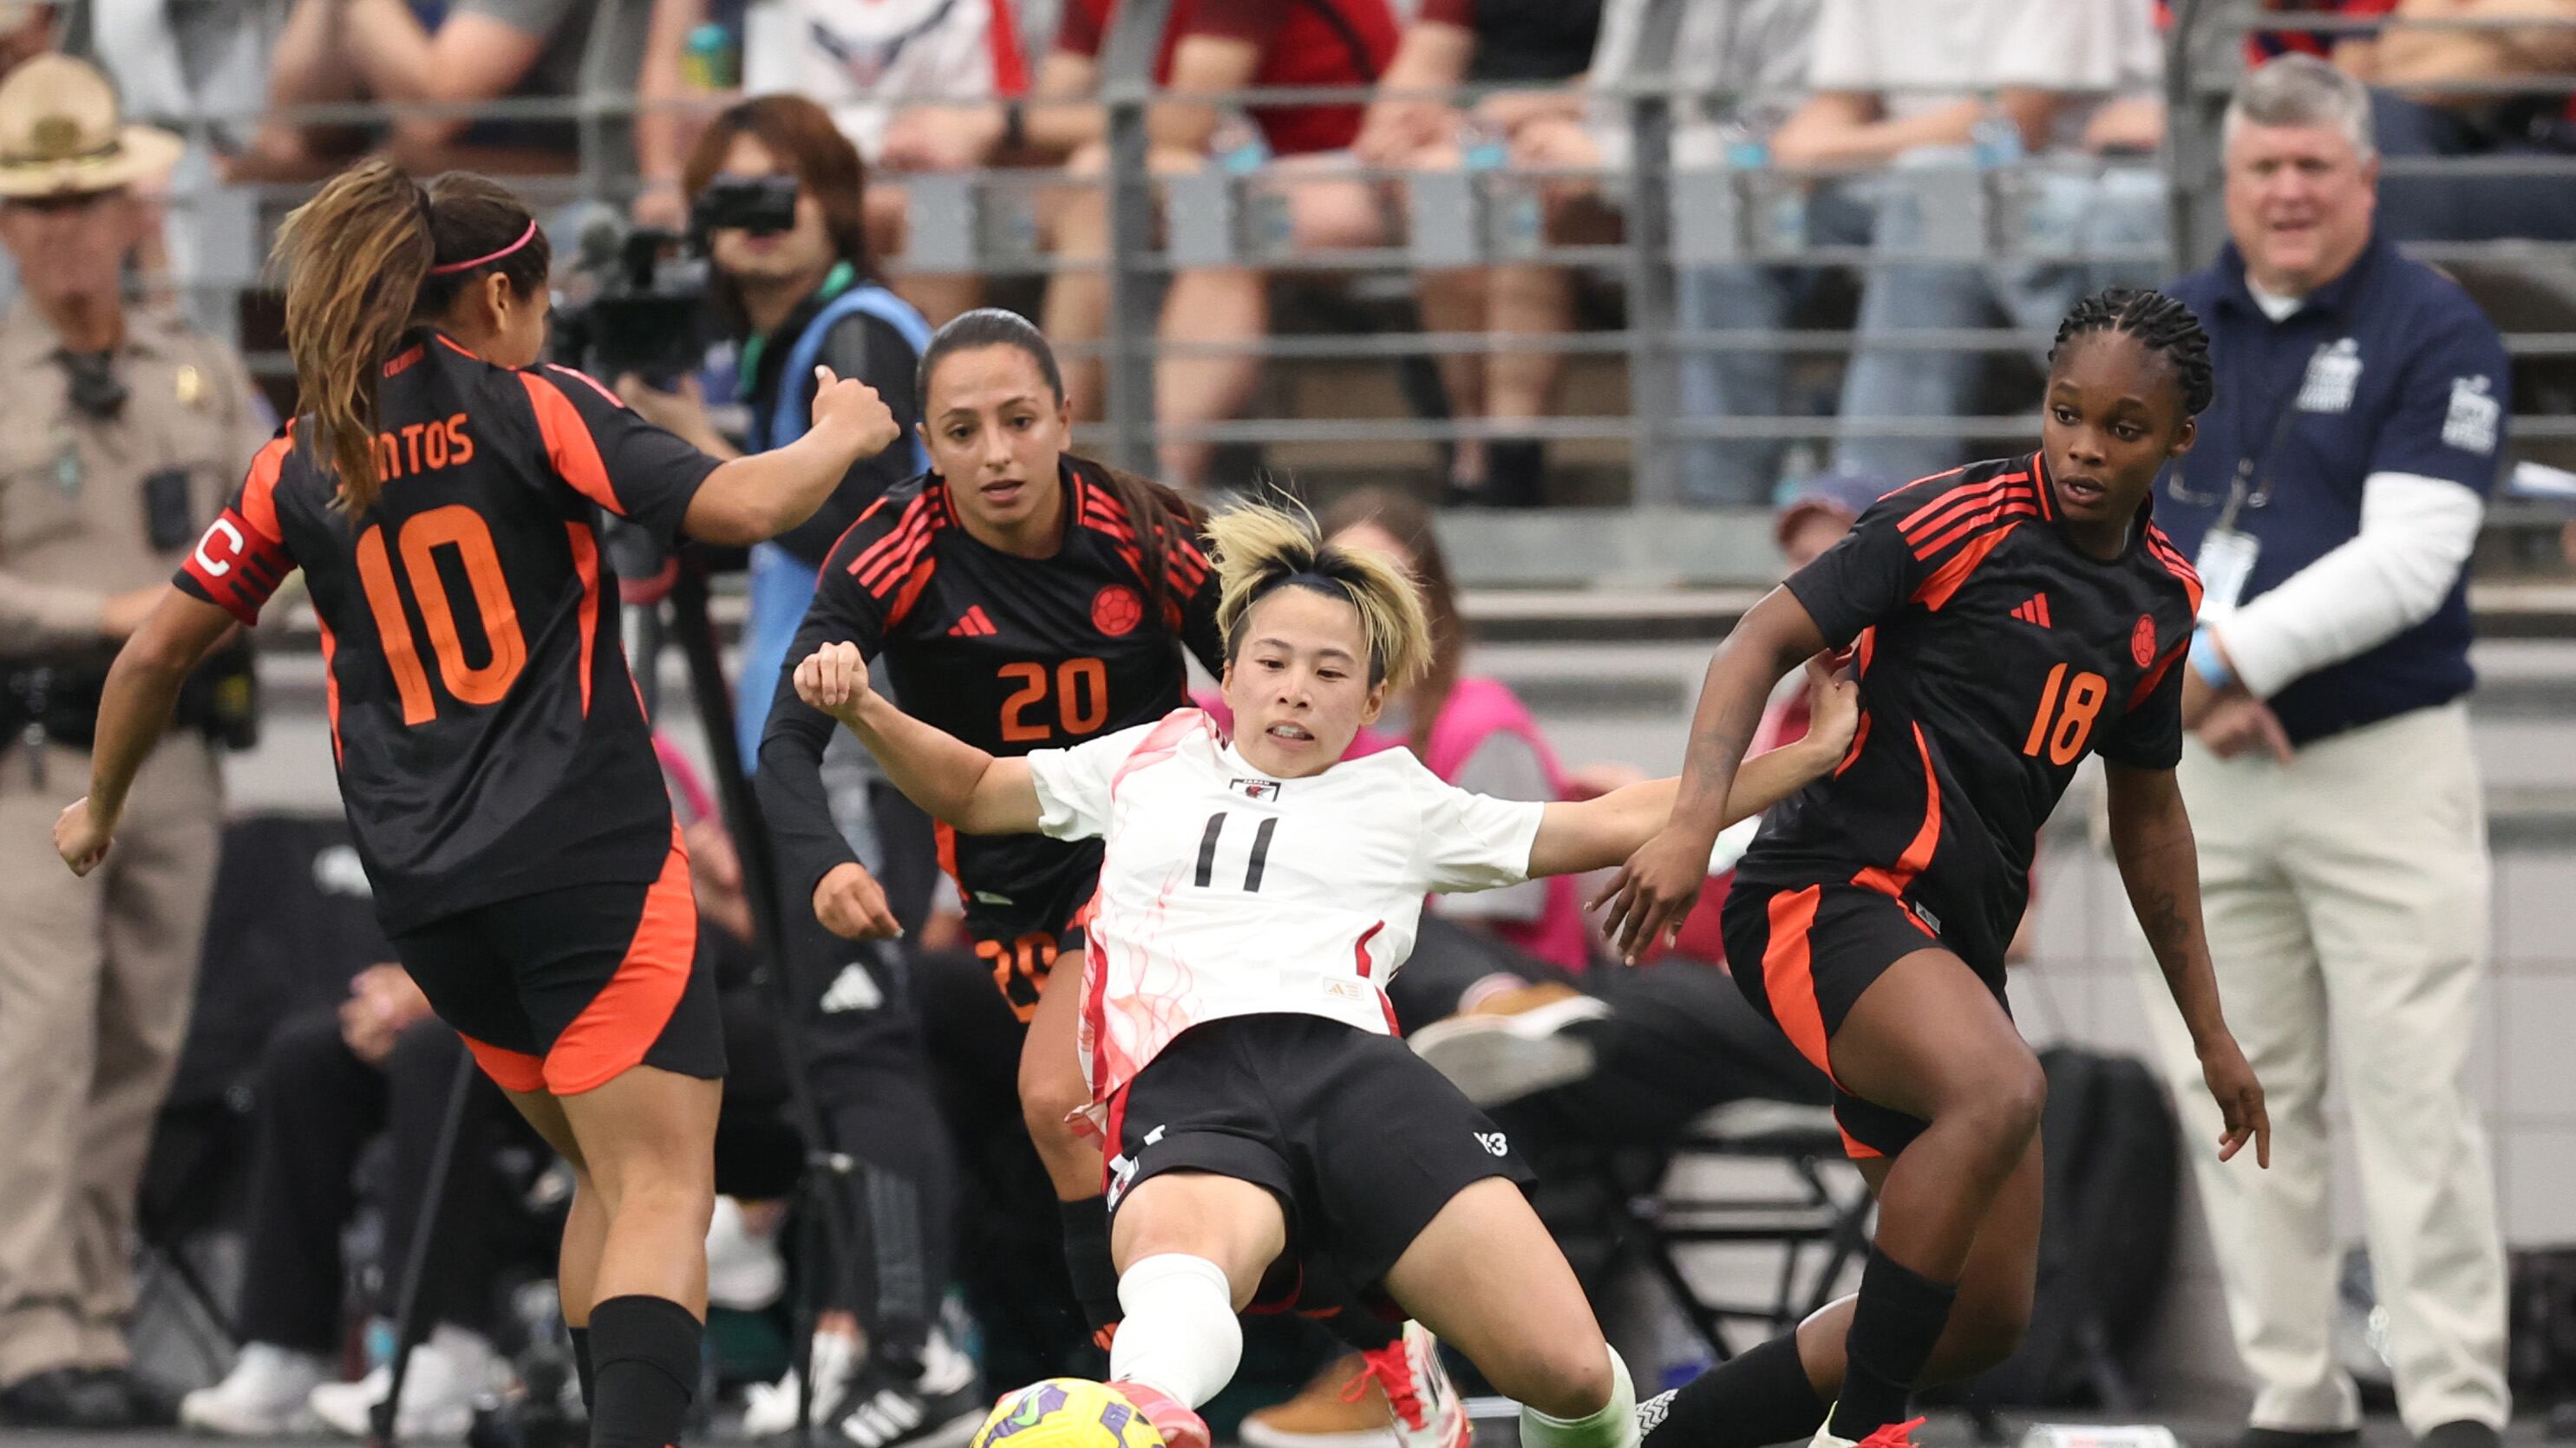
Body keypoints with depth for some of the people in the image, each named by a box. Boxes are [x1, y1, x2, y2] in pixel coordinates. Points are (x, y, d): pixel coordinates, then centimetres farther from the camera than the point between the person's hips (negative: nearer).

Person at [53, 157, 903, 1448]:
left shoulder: (301, 467, 11)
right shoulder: (530, 408, -2)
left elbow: (156, 653, 16)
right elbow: (736, 507, -13)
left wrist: (101, 811, 32)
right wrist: (840, 437, 7)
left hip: (424, 894, 6)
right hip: (590, 857, -6)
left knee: (613, 1179, 20)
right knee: (664, 1193, -12)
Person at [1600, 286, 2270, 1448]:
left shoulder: (2163, 599, 11)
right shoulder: (1962, 520, -9)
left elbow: (2146, 811, 24)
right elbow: (1767, 641, -14)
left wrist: (2209, 1032, 27)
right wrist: (1692, 824, -30)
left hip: (1957, 939, 8)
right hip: (1828, 895, -8)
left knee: (1987, 1318, 7)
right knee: (1999, 1090, -37)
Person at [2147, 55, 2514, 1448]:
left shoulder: (2435, 335, -6)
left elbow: (2406, 560, -15)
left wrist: (2231, 656, -18)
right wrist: (2195, 680, -10)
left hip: (2384, 767, -5)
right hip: (2206, 776, 5)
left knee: (2413, 1096, -8)